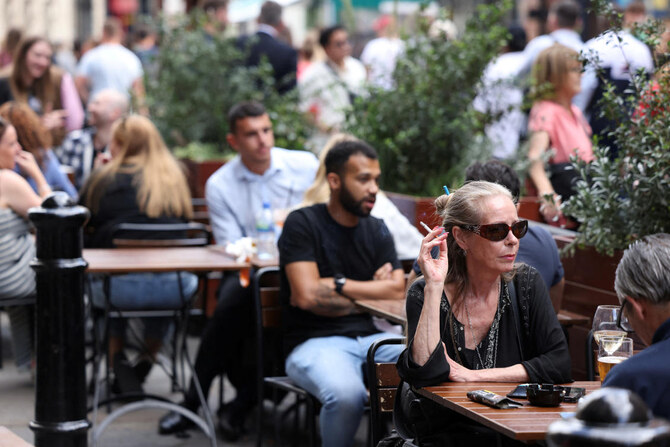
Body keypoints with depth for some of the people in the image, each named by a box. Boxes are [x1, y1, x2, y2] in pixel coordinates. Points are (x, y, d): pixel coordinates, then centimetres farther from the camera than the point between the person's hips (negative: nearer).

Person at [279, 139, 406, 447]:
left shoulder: (377, 231, 15)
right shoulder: (302, 224, -3)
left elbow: (397, 290, 4)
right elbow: (307, 295, -13)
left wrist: (339, 285, -7)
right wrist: (372, 295, -1)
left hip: (370, 338, 5)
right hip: (314, 342, -5)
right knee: (346, 393, -38)